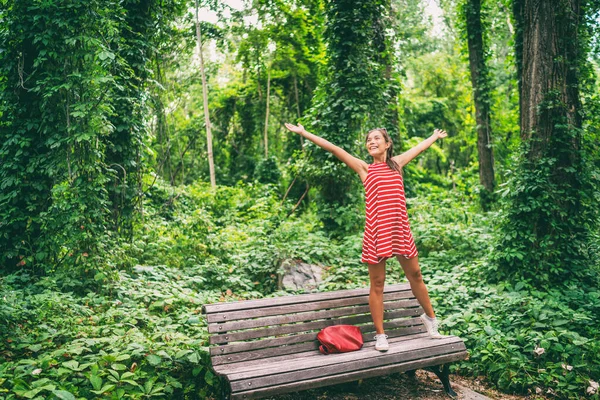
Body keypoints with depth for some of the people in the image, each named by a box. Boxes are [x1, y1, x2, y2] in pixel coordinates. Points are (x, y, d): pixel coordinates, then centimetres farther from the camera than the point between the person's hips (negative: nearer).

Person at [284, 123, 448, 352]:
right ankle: (380, 335, 15)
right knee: (377, 283, 4)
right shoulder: (364, 168, 4)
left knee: (415, 275, 15)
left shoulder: (396, 163, 12)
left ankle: (430, 318, 36)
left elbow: (419, 147, 30)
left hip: (400, 228, 3)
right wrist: (304, 133, -3)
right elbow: (333, 149, -1)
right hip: (376, 231, -3)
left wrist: (435, 136, 46)